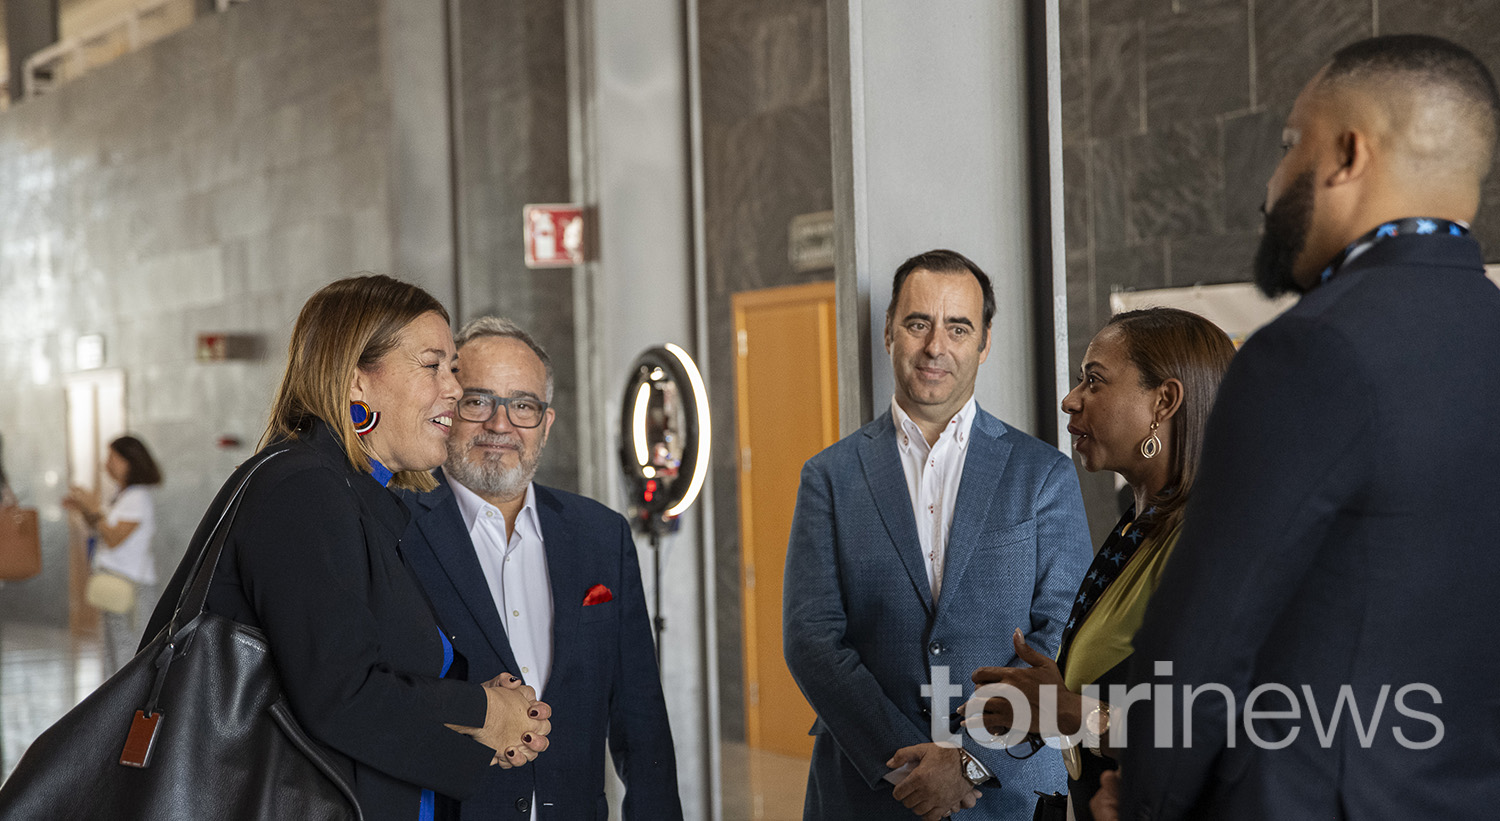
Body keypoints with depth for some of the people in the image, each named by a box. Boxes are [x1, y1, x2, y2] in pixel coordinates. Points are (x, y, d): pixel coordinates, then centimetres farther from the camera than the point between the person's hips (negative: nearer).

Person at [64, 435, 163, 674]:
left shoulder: (137, 498, -13)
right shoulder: (124, 497, 17)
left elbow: (114, 539, -18)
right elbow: (104, 535, 22)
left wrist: (94, 510, -14)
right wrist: (83, 511, 11)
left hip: (130, 585, -10)